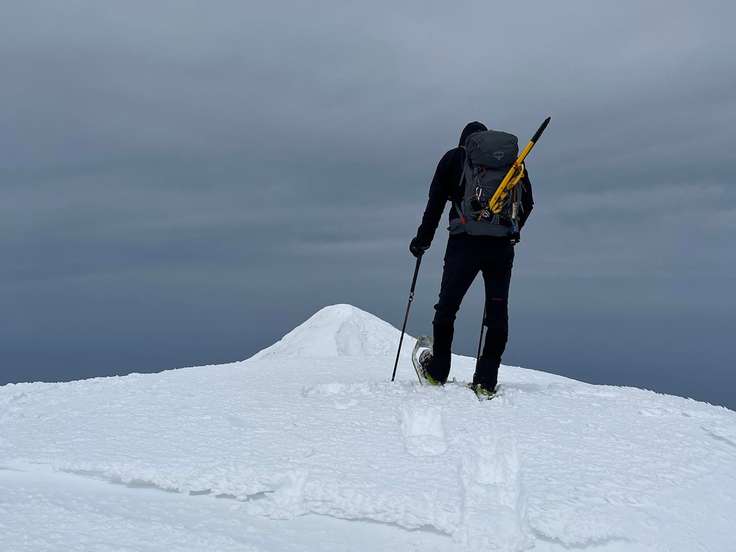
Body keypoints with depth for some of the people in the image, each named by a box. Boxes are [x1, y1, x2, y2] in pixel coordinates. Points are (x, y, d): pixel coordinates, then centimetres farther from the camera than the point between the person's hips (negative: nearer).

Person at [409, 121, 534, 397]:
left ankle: (437, 371, 19)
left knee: (447, 306, 11)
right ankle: (486, 380, 6)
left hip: (464, 243, -2)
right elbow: (527, 202, 15)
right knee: (497, 311, 8)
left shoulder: (454, 157, 10)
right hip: (502, 246, 2)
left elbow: (436, 202, 5)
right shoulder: (511, 157, 15)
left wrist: (422, 240, 13)